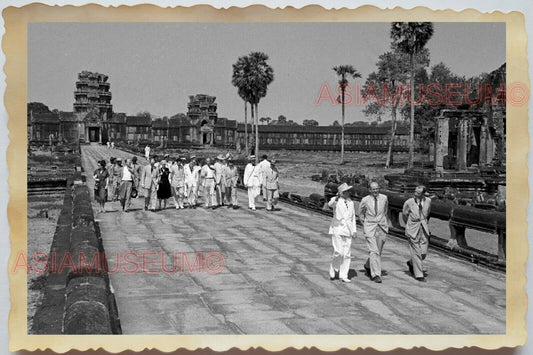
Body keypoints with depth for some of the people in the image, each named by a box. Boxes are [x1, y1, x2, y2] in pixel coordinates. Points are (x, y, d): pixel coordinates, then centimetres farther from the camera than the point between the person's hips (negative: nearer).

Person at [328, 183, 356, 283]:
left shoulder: (350, 202, 13)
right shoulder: (335, 200, -5)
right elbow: (330, 204, -29)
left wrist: (354, 230, 12)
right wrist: (336, 199, -50)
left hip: (347, 229, 5)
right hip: (337, 228, -5)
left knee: (347, 254, 1)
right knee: (339, 252, -13)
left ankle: (343, 276, 7)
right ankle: (333, 270, 11)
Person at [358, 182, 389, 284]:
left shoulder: (384, 198, 1)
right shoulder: (365, 200, -5)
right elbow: (361, 214, 12)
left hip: (382, 228, 3)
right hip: (370, 228, -3)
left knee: (378, 251, 10)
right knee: (373, 251, -12)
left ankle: (368, 266, 37)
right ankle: (376, 275, -10)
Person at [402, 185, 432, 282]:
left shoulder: (428, 201, -1)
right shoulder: (409, 202, -11)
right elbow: (404, 214, 7)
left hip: (424, 229, 3)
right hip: (412, 229, -3)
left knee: (424, 253, 3)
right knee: (416, 252, -2)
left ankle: (411, 263, 32)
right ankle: (419, 274, 8)